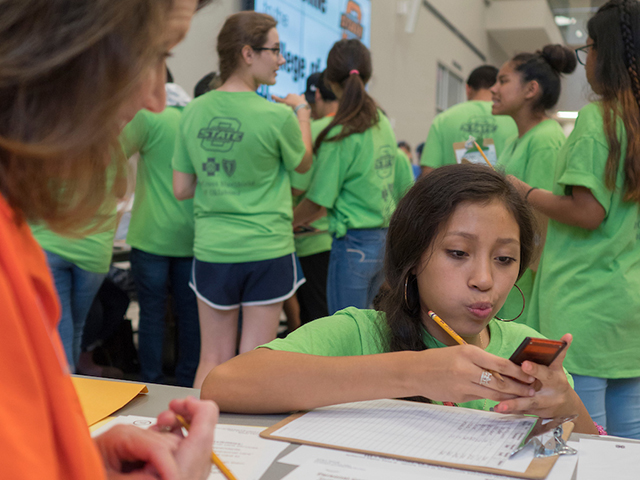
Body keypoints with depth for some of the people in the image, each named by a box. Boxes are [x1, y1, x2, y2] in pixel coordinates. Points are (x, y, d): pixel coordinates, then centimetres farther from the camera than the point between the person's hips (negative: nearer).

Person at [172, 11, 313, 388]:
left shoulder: (194, 113, -1)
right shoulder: (276, 116, -14)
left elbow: (181, 189, 5)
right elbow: (303, 163, 6)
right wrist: (301, 112, 20)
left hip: (211, 251, 4)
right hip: (266, 251, -4)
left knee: (213, 360, 15)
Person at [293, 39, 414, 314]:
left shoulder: (341, 134, -17)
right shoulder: (383, 124, 6)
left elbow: (318, 201, -13)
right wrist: (305, 218, 21)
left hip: (354, 242, -7)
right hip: (384, 237, 7)